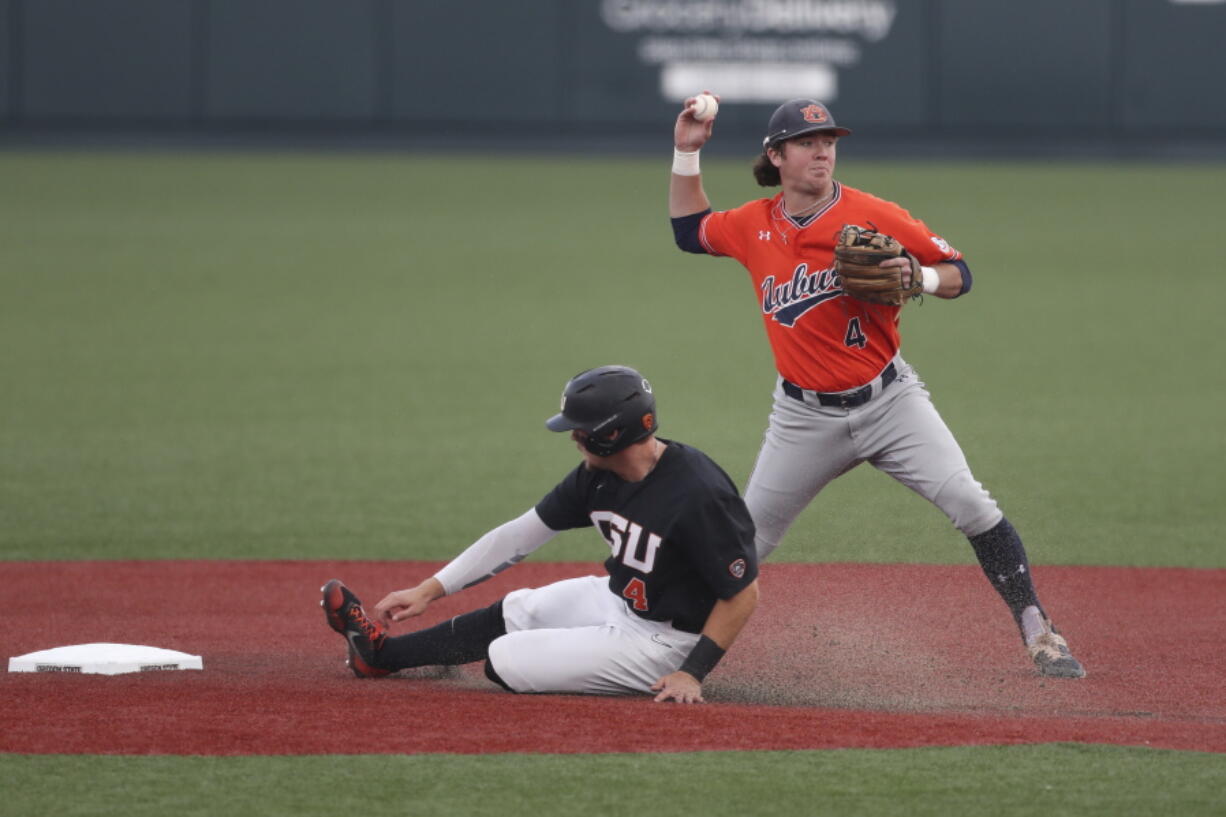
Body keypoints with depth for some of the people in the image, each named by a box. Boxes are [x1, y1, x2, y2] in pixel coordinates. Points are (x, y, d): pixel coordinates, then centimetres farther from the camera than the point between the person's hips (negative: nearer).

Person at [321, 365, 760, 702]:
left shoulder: (698, 494, -31)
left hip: (664, 638, -8)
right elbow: (522, 534, 2)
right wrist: (430, 589, 1)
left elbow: (744, 593, -25)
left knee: (505, 659, -7)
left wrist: (693, 672, -27)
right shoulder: (597, 475, -6)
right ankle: (380, 652, 34)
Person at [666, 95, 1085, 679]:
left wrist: (920, 277, -26)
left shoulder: (874, 217, -10)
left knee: (970, 505, -16)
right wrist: (686, 153, 11)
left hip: (889, 400, -2)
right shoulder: (754, 226, 1)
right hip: (806, 418, 2)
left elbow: (959, 273, -4)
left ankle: (1037, 631, -8)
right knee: (746, 540, 5)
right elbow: (689, 231, 20)